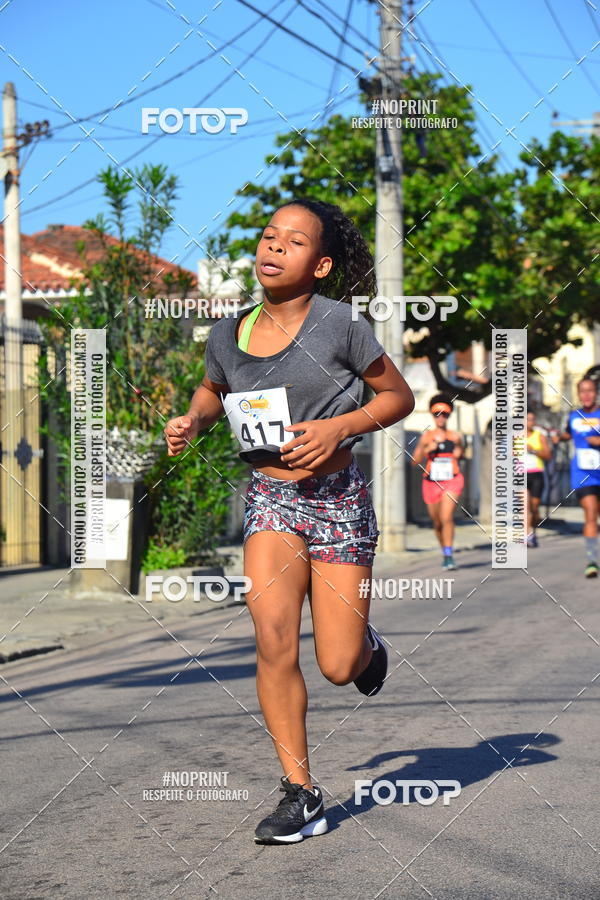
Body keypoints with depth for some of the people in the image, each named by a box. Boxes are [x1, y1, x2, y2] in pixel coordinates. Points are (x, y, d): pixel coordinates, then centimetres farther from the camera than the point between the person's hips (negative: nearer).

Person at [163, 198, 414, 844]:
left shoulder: (340, 323, -10)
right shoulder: (228, 336, 2)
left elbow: (399, 396, 0)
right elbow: (212, 391, 24)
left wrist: (339, 427, -16)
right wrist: (192, 420, 2)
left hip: (338, 499, -2)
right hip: (269, 498, 2)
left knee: (338, 667, -2)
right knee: (274, 638, -18)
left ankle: (365, 643, 38)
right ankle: (300, 793, -6)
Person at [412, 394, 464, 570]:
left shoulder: (456, 436, 5)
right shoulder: (426, 436, 3)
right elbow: (415, 462, 1)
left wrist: (459, 453, 0)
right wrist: (426, 450, -15)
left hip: (452, 481, -2)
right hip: (431, 483, 2)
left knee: (447, 517, -20)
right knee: (437, 523, 12)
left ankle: (449, 556, -20)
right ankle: (445, 552, 33)